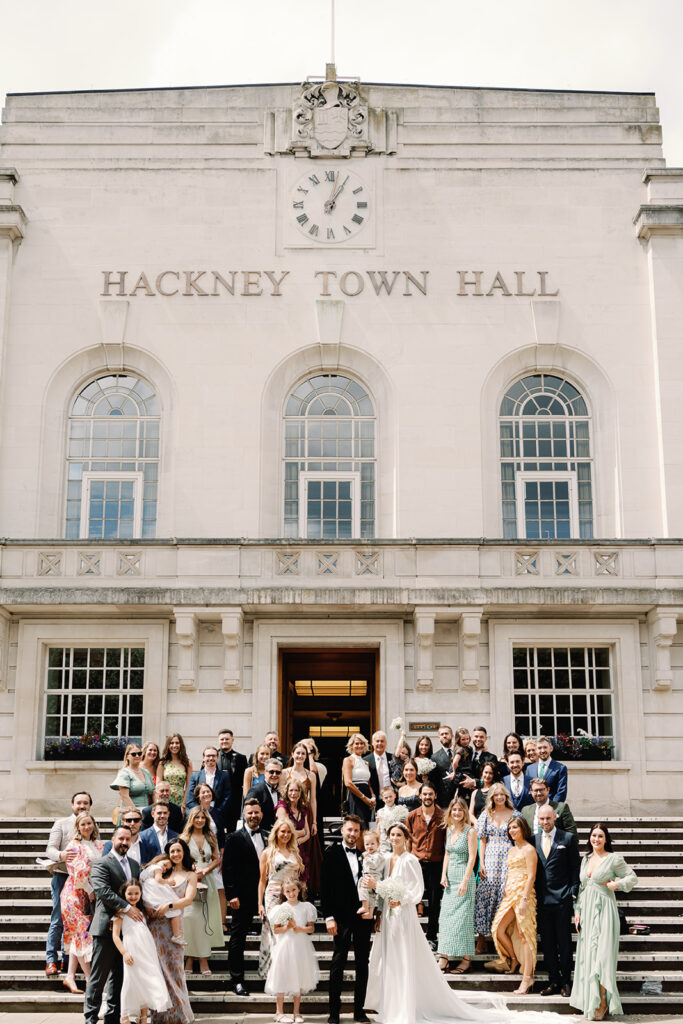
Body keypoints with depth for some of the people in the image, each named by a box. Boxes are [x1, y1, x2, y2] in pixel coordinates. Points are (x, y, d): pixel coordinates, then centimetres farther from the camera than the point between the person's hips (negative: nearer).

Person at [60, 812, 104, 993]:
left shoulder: (99, 845, 12)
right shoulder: (74, 846, -6)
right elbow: (77, 873, -13)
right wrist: (91, 891, -13)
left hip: (93, 893, 6)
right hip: (76, 893, -6)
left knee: (78, 935, 6)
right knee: (82, 932, -6)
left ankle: (70, 976, 8)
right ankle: (90, 978, -3)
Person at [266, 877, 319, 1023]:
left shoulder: (306, 907, 4)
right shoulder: (280, 908, -1)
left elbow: (311, 928, 4)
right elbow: (275, 930, -1)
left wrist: (300, 929, -13)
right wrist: (286, 927, -18)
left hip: (301, 947, 2)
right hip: (284, 945, -2)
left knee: (298, 979, 8)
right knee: (282, 979, 0)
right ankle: (279, 1012, 11)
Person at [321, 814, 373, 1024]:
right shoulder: (332, 853, -2)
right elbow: (326, 888, -5)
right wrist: (329, 917, -10)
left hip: (363, 916, 3)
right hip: (342, 918, -3)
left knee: (363, 964, 9)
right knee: (338, 964, 3)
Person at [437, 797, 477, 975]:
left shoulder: (470, 831, -9)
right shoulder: (449, 829, 11)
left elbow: (472, 857, -12)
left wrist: (465, 881, -17)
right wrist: (444, 875, 6)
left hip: (464, 875, -7)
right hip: (450, 877, 7)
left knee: (462, 916, -5)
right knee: (445, 915, 4)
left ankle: (466, 959, 2)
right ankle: (444, 957, 7)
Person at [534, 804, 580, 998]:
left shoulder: (568, 838, 0)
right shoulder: (534, 840, 10)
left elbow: (575, 867, 0)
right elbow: (532, 868, 13)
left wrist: (573, 893, -7)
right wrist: (533, 895, 7)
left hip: (562, 898, -4)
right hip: (542, 899, 4)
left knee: (564, 942, 1)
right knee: (547, 942, 7)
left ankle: (565, 981, 9)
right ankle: (553, 981, 15)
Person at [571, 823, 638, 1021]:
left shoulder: (614, 858, -4)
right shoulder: (586, 859, 13)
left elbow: (633, 878, 2)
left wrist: (617, 883, -15)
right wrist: (577, 911, 12)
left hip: (604, 909, -6)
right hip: (587, 910, 6)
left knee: (601, 954, -9)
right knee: (587, 955, 7)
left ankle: (601, 1005, -4)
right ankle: (589, 1000, 15)